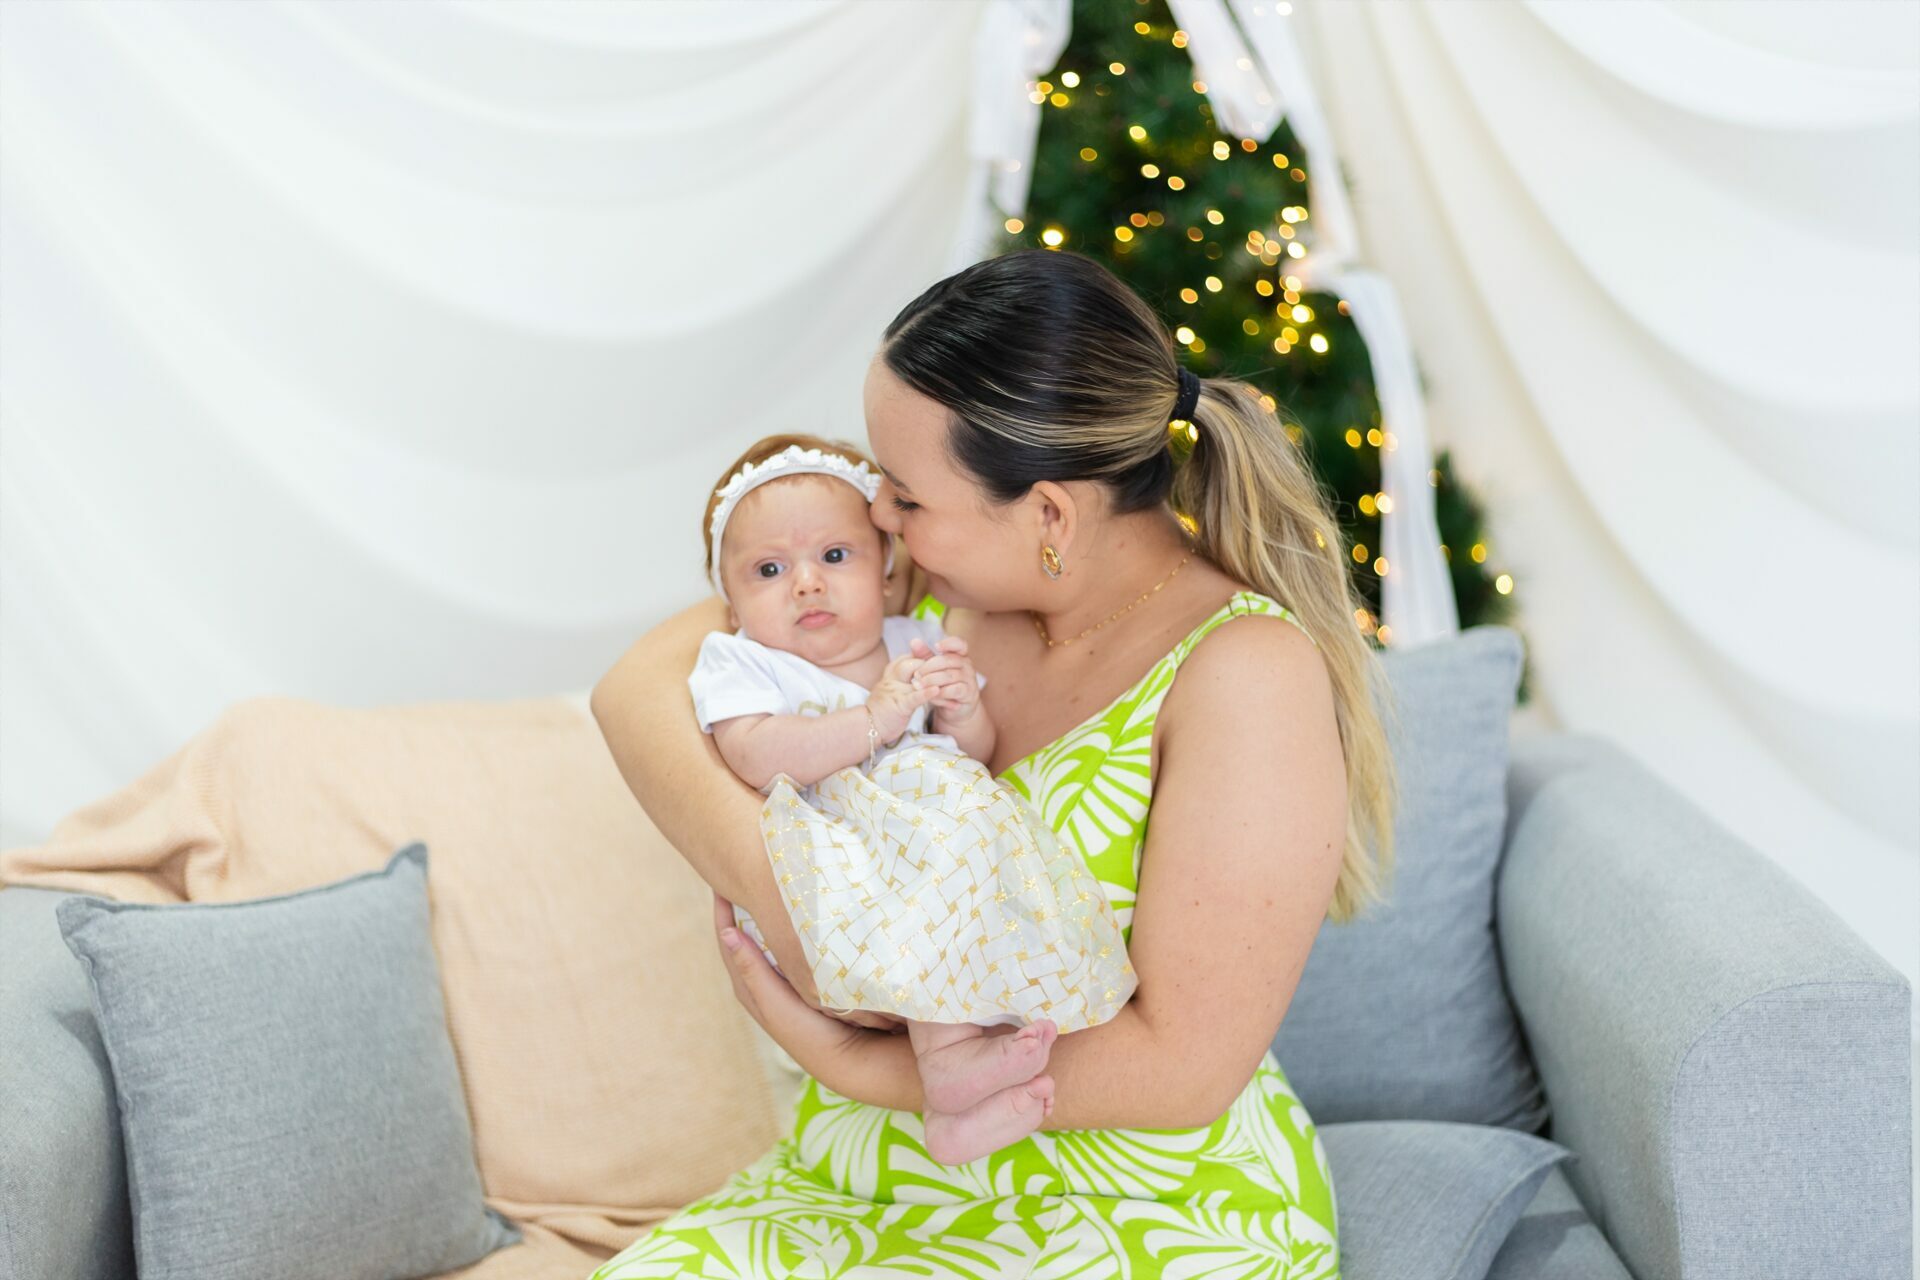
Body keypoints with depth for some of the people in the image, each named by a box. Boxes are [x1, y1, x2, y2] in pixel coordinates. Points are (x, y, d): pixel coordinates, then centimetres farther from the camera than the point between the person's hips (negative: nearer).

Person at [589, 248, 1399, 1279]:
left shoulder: (1247, 671, -18)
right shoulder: (935, 578, -2)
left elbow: (1185, 1067, -20)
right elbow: (642, 683, -2)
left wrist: (851, 1063, -17)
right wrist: (761, 868, -21)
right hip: (870, 1183, 6)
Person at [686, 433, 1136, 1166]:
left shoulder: (916, 644, 20)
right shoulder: (738, 664, 5)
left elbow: (976, 757, 20)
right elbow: (755, 758, -15)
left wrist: (963, 714, -4)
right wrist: (876, 717, -20)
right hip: (828, 868, -6)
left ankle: (962, 1110, -28)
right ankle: (947, 1056, -36)